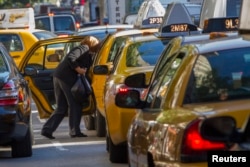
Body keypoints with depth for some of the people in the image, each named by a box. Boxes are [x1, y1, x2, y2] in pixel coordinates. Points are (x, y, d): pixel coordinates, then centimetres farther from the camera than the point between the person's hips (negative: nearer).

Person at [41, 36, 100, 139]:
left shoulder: (85, 51, 25)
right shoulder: (84, 49, -5)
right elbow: (71, 58, -20)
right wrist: (78, 69, -14)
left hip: (58, 76, 9)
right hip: (67, 78, -9)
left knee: (61, 107, 12)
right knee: (74, 105, 2)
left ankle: (47, 129, 5)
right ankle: (75, 131, 5)